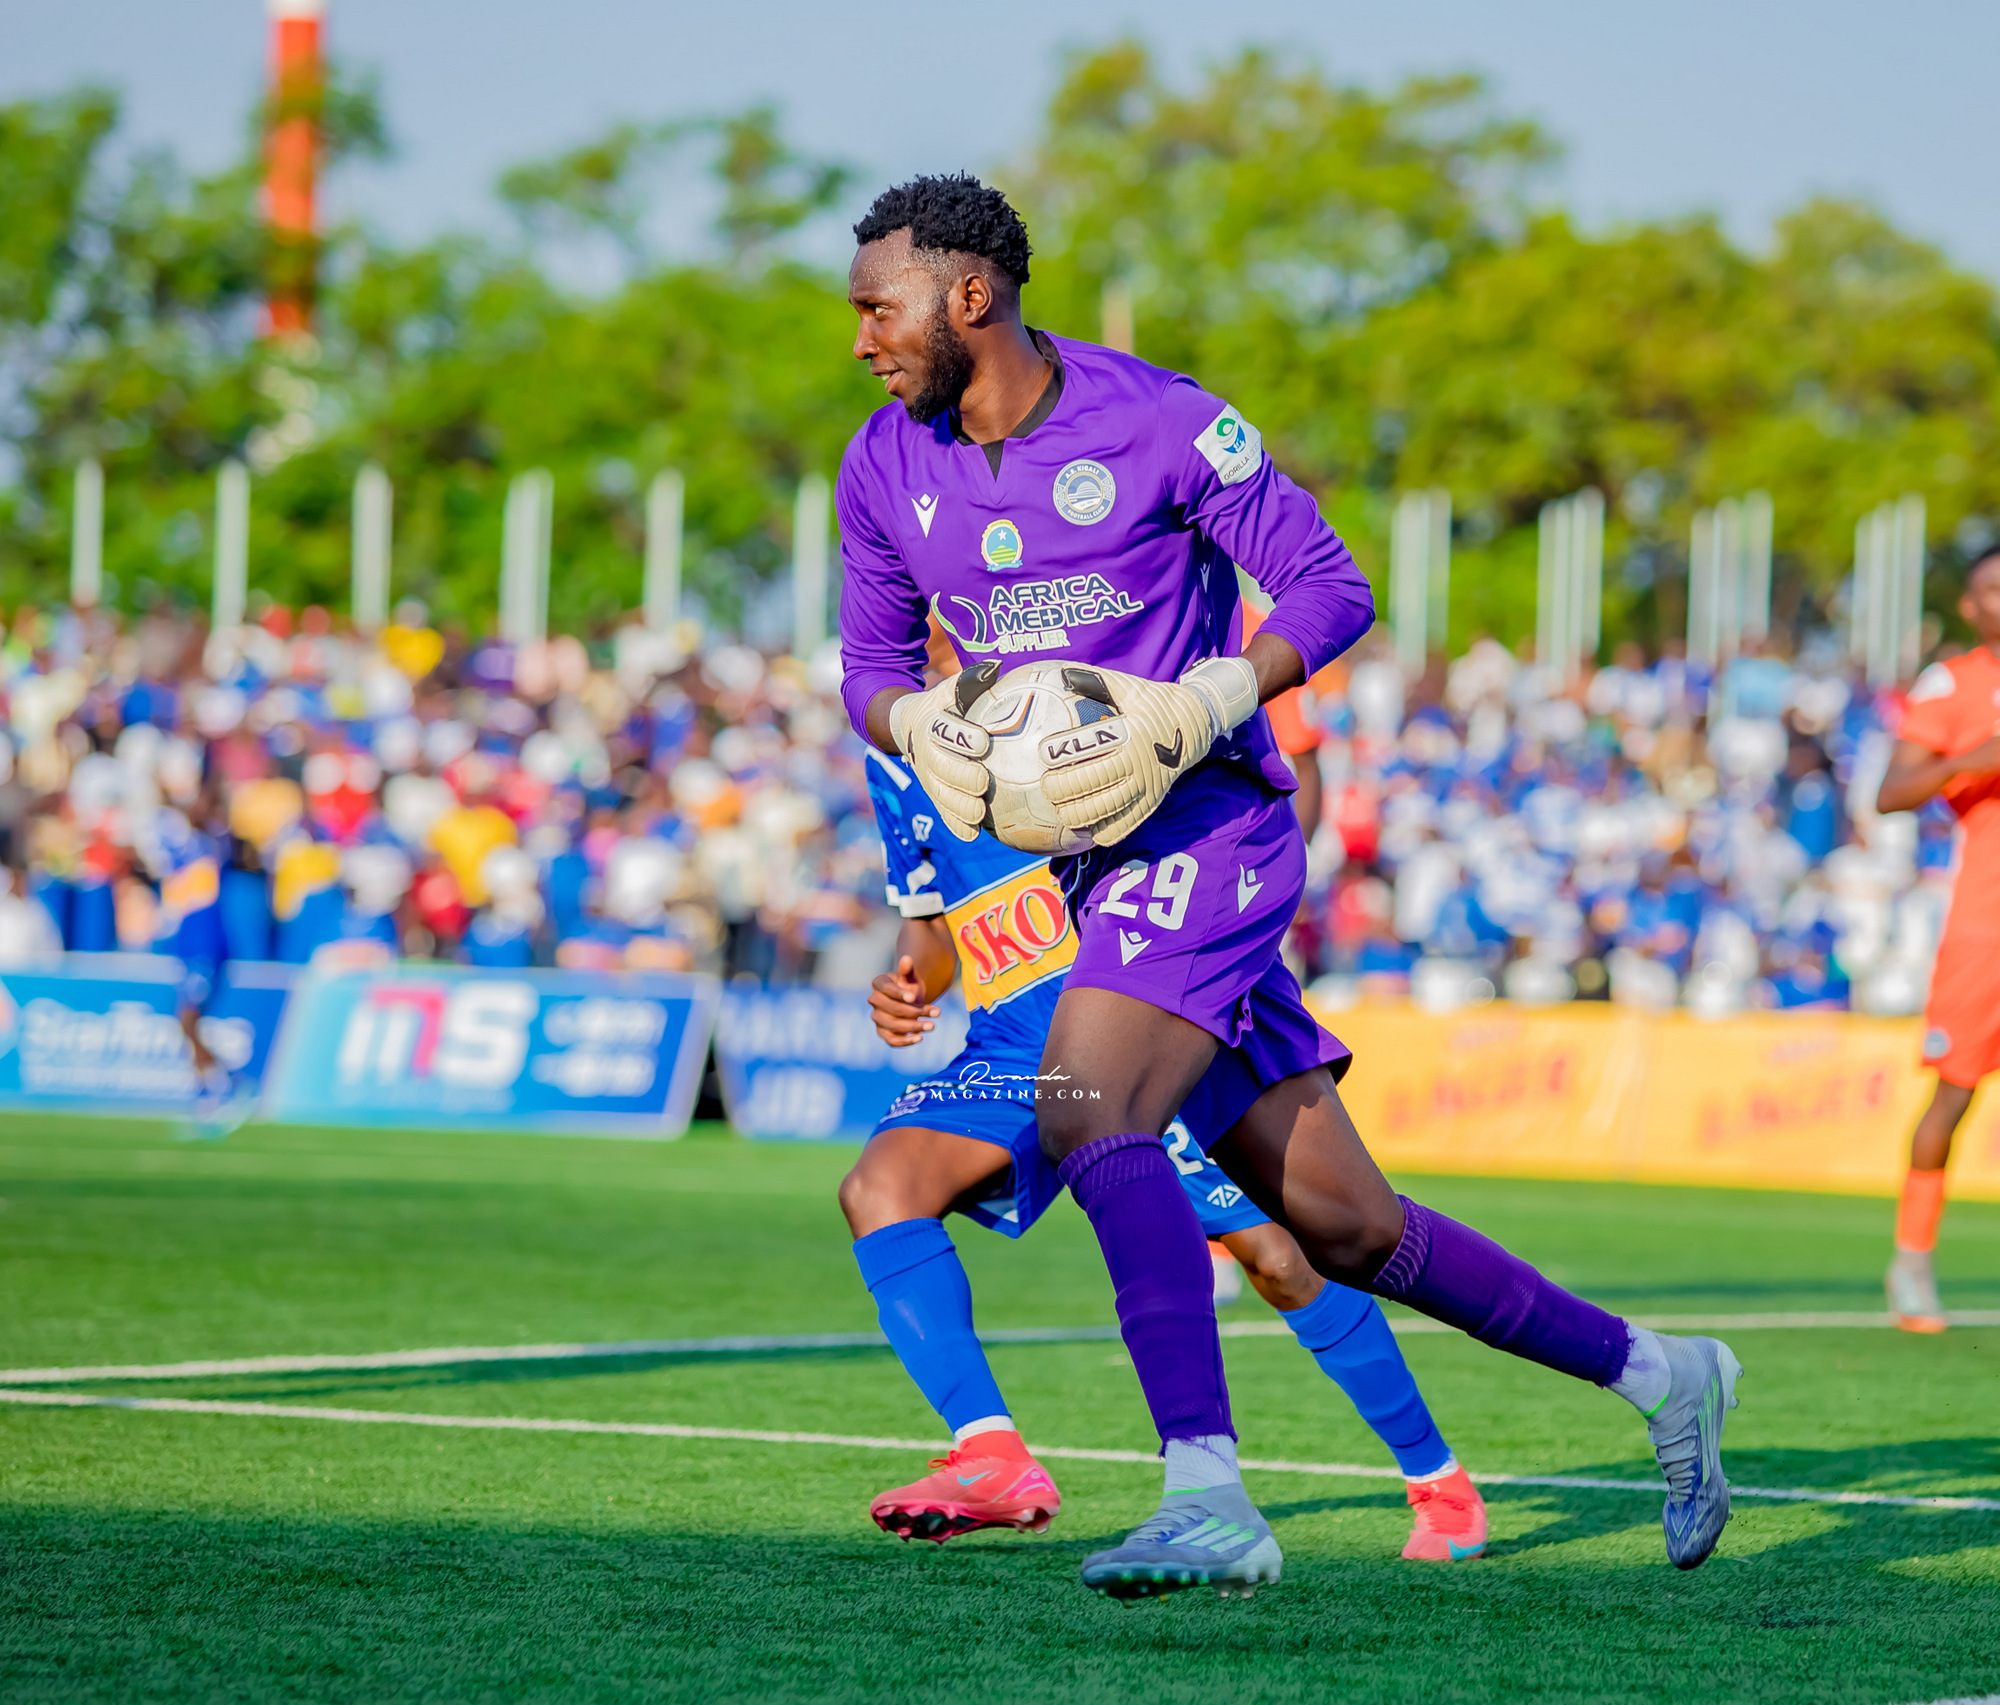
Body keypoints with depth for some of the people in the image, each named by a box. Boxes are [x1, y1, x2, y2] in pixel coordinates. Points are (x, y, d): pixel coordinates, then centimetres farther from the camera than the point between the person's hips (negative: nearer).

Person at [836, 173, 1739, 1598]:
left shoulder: (1159, 423, -11)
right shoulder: (886, 468, 7)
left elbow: (1331, 590, -6)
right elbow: (871, 665, 14)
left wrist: (1200, 707, -21)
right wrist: (915, 724, -9)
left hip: (1204, 826, -7)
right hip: (1081, 857, 7)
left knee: (1088, 1116, -28)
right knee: (1340, 1225, 7)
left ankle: (1207, 1496, -32)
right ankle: (1654, 1375, 21)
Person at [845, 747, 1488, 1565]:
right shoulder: (896, 757, 16)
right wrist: (906, 983, -1)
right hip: (1012, 1045, 5)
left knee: (1276, 1255, -11)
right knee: (878, 1185, -21)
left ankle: (1438, 1482, 6)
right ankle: (993, 1461, -26)